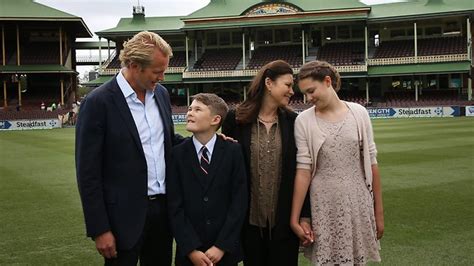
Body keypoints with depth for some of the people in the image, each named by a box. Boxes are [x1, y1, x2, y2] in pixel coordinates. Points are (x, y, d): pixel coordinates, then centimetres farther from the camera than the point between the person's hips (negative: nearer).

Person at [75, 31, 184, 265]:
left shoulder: (161, 94, 6)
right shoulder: (98, 103, -14)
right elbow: (88, 173, -12)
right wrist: (99, 229, -13)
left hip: (163, 206, 6)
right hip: (124, 214, -6)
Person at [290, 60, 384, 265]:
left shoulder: (359, 113, -1)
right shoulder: (304, 121, -4)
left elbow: (371, 163, 2)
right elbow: (303, 170, -6)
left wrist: (379, 211, 4)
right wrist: (295, 218, -8)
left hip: (358, 204, 1)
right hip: (323, 207, -1)